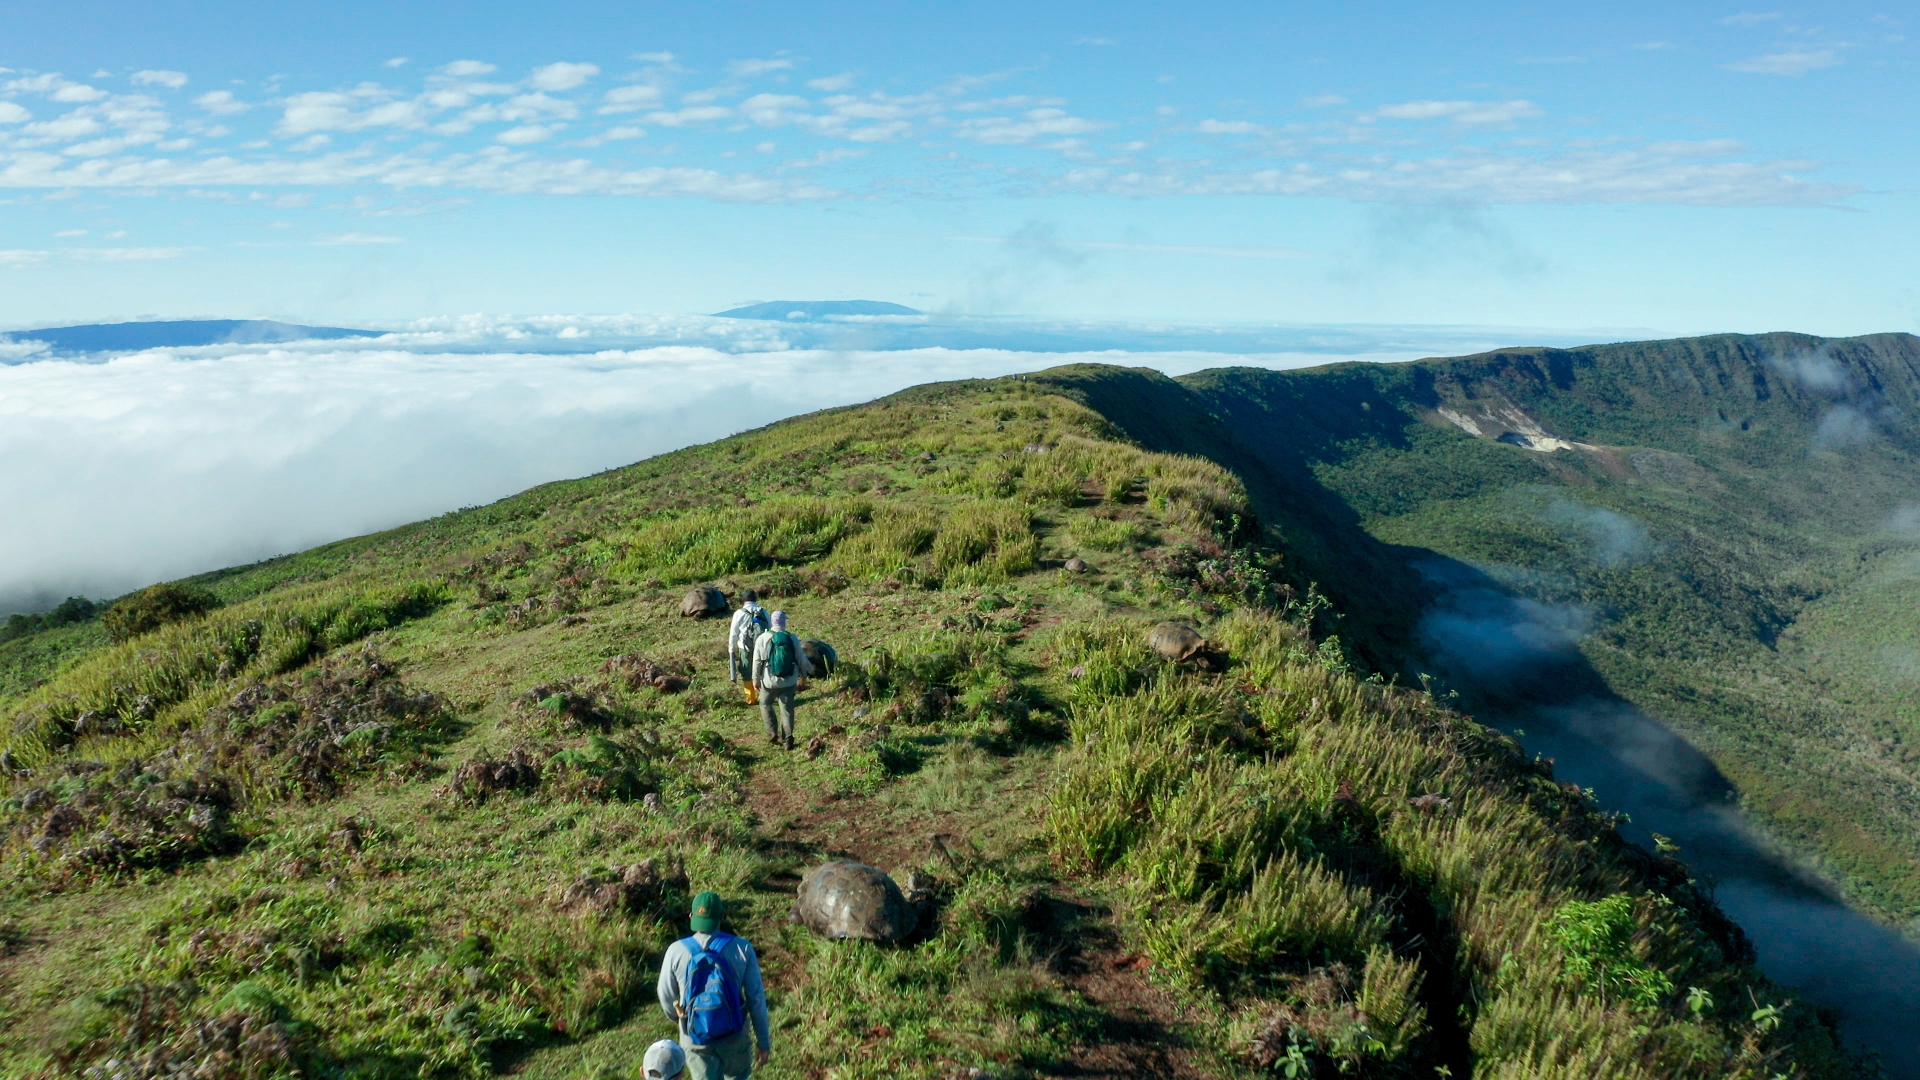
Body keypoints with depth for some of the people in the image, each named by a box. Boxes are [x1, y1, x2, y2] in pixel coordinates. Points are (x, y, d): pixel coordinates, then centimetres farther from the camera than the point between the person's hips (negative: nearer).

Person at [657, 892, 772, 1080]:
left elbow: (666, 996, 1)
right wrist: (764, 1042, 1)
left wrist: (676, 1017, 24)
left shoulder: (676, 951, -14)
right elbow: (756, 999, -10)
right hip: (734, 1036, 0)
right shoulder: (742, 949, -15)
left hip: (696, 1039, 0)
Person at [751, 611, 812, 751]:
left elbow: (757, 661, -4)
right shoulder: (792, 639, -4)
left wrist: (756, 679, 7)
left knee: (765, 704, 21)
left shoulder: (763, 638, -9)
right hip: (789, 681, 1)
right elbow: (801, 659, 3)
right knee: (787, 710, 8)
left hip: (769, 681, -1)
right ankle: (787, 740, 6)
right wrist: (804, 674, 19)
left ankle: (773, 734, 14)